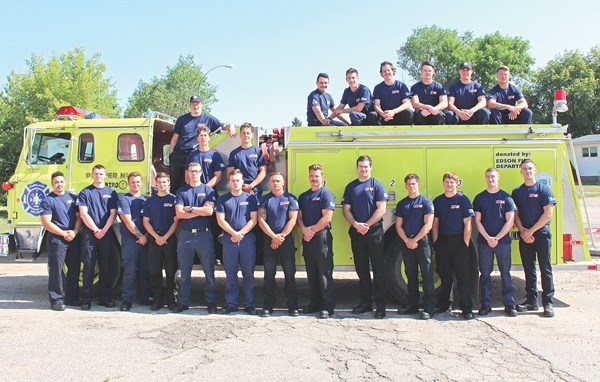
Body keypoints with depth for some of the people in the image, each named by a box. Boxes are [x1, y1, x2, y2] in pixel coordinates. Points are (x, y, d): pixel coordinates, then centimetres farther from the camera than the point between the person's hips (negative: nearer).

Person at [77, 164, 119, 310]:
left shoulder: (111, 193, 11)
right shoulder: (85, 192, 5)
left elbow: (113, 213, 4)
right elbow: (83, 214, -2)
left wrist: (104, 230, -8)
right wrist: (96, 230, -9)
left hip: (107, 233, 2)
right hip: (89, 233, -2)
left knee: (106, 266, 5)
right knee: (89, 266, -3)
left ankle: (105, 297, 12)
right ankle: (86, 299, 2)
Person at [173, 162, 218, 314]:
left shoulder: (208, 190, 5)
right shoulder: (181, 191, 10)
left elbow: (209, 211, -10)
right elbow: (179, 214, -3)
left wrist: (190, 208, -5)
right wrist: (200, 212, -7)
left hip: (204, 234, -1)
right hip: (185, 234, 2)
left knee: (209, 270, 2)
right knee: (184, 271, 7)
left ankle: (211, 302, 10)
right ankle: (183, 302, 15)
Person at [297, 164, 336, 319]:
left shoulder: (326, 194, -4)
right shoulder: (303, 196, 17)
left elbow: (327, 217, -14)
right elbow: (299, 217, 13)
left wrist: (312, 230, -10)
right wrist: (304, 230, -7)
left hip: (322, 236, -7)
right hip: (307, 238, 7)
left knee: (325, 273, -6)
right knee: (311, 273, 11)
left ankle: (328, 306, -2)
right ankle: (315, 303, 21)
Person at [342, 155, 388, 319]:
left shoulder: (377, 185, 0)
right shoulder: (350, 187, 11)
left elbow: (381, 209, -8)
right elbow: (346, 209, 6)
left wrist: (366, 225, -13)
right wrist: (356, 225, -10)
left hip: (374, 232, -4)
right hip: (356, 232, 4)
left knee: (378, 269, -2)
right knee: (361, 269, 10)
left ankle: (381, 305, 2)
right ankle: (365, 302, 19)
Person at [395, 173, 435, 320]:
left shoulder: (426, 202, -2)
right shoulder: (401, 204, 12)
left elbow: (428, 224, -9)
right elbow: (398, 225, 9)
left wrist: (415, 240, -13)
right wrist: (407, 240, -6)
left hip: (422, 241, -5)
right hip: (407, 243, 5)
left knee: (427, 276, -5)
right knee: (411, 275, 11)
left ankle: (429, 308, -3)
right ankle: (412, 305, 20)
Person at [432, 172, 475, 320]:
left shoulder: (463, 199, -1)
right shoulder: (437, 201, 9)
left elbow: (467, 224, -4)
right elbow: (435, 223, 12)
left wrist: (465, 244, -10)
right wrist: (435, 242, 4)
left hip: (459, 241, -3)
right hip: (442, 241, 3)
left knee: (463, 277, -3)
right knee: (444, 276, 11)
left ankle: (467, 308, 1)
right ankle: (443, 304, 22)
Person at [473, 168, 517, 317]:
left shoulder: (506, 197, 3)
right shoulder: (479, 198, 7)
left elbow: (510, 221, -2)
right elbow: (477, 221, 4)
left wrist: (497, 238, -9)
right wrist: (488, 238, -8)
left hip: (503, 241, -1)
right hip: (484, 242, 1)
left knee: (505, 274, 3)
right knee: (485, 274, 4)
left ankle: (509, 304, 9)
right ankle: (486, 304, 11)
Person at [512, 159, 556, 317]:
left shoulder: (544, 189, -2)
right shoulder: (517, 191, 10)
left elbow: (548, 214, -8)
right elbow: (515, 214, 9)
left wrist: (531, 231, -11)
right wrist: (522, 231, -7)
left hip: (541, 233, -4)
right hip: (524, 235, 4)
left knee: (545, 269, -3)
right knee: (529, 269, 9)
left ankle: (548, 303, 1)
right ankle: (532, 301, 18)